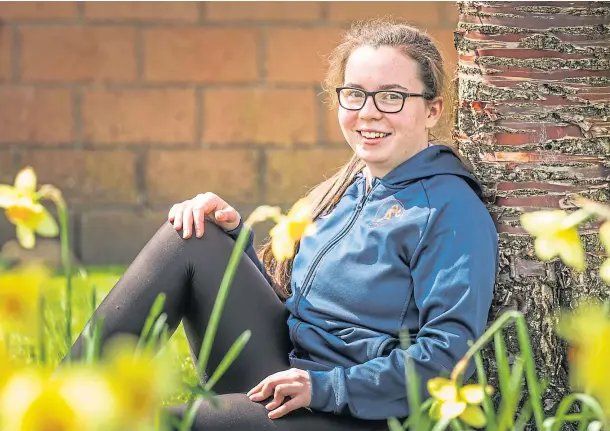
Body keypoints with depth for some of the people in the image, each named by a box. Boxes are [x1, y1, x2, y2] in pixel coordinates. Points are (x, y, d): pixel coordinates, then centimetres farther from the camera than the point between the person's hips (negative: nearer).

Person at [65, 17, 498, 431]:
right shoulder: (345, 191, 15)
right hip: (285, 375, 8)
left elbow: (451, 351, -20)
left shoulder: (452, 210, -11)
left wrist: (327, 388, -22)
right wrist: (234, 236, 2)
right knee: (189, 240, -5)